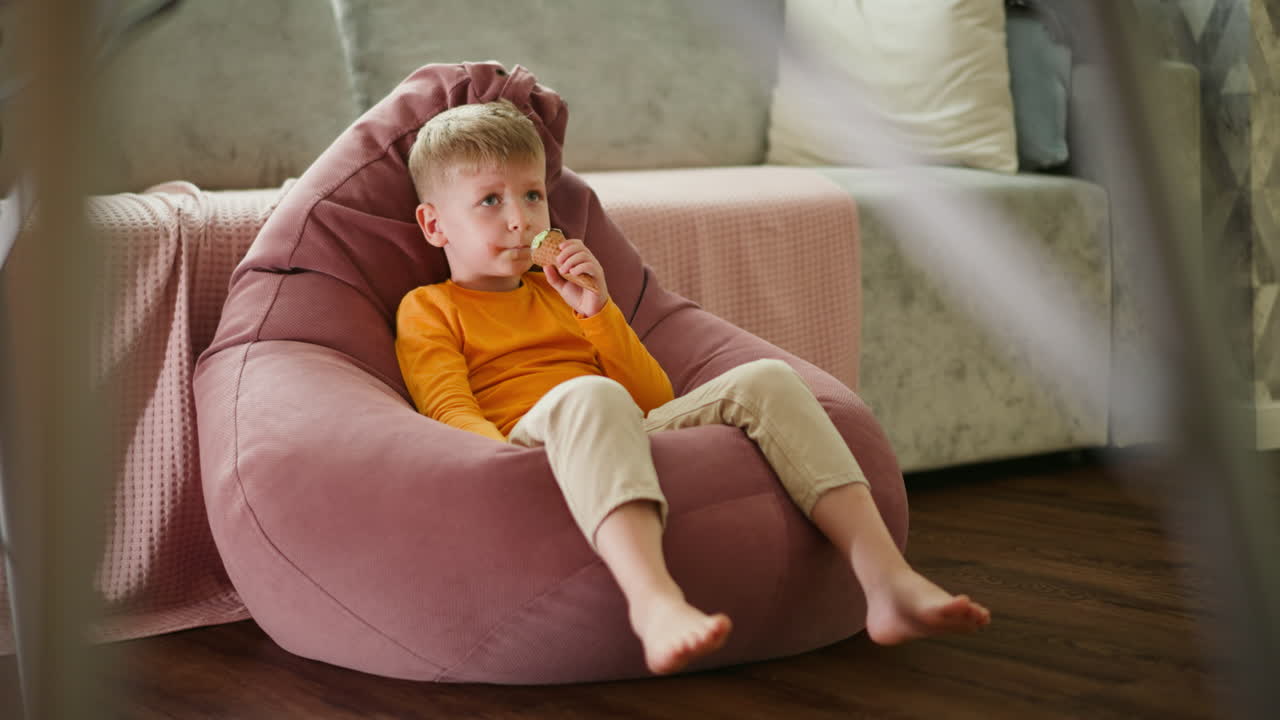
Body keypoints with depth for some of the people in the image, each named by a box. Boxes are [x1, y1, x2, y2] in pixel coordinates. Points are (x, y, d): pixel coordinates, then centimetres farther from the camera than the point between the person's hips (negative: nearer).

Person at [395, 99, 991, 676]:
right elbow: (450, 413, -2)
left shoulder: (554, 292, 33)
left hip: (632, 439, 6)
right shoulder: (428, 310, 17)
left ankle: (886, 578, -29)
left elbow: (654, 398, 23)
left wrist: (596, 307, 11)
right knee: (588, 395, -40)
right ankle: (654, 601, -64)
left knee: (764, 380, -15)